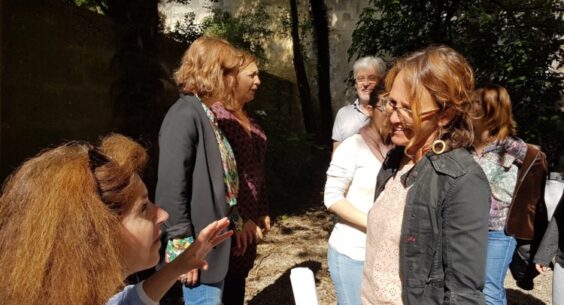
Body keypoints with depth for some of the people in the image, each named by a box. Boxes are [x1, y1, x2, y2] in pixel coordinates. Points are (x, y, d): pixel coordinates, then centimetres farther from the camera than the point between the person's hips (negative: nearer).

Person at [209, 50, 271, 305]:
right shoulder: (218, 115, -18)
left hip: (248, 218, 8)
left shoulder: (246, 118, 12)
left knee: (238, 282, 17)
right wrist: (239, 220, -19)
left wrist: (262, 211, 16)